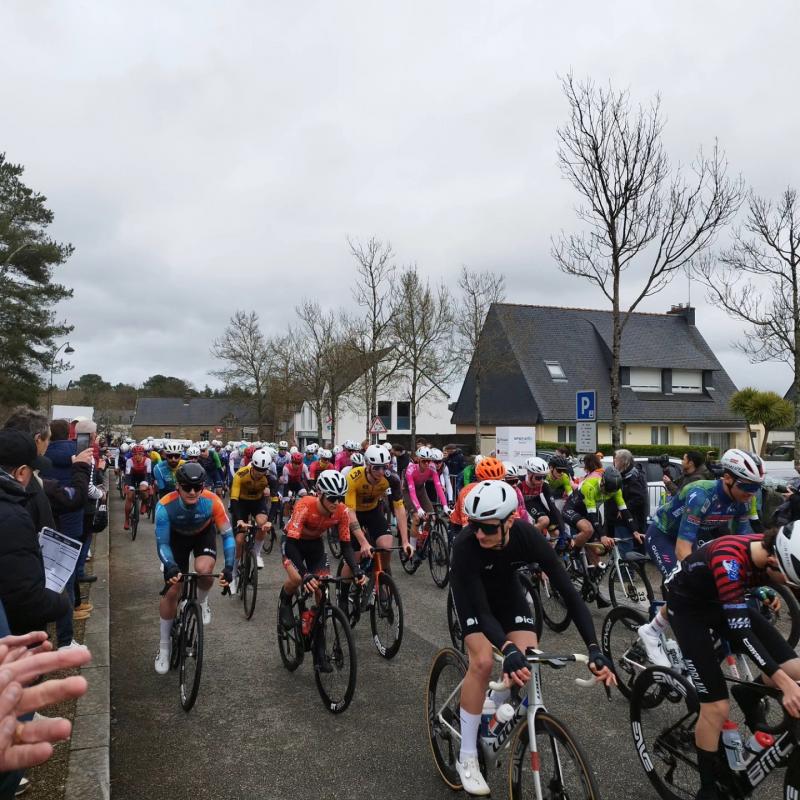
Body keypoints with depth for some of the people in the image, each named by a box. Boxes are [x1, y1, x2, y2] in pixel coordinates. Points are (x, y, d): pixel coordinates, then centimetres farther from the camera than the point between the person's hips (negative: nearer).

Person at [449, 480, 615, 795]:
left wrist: (594, 648, -41)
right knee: (483, 661, -21)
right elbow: (481, 609, -39)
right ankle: (467, 757, -4)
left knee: (530, 659, -11)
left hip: (506, 586, 3)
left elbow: (567, 590, -32)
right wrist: (509, 650, -56)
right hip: (471, 591, -3)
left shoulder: (528, 537, -34)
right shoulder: (465, 545, -40)